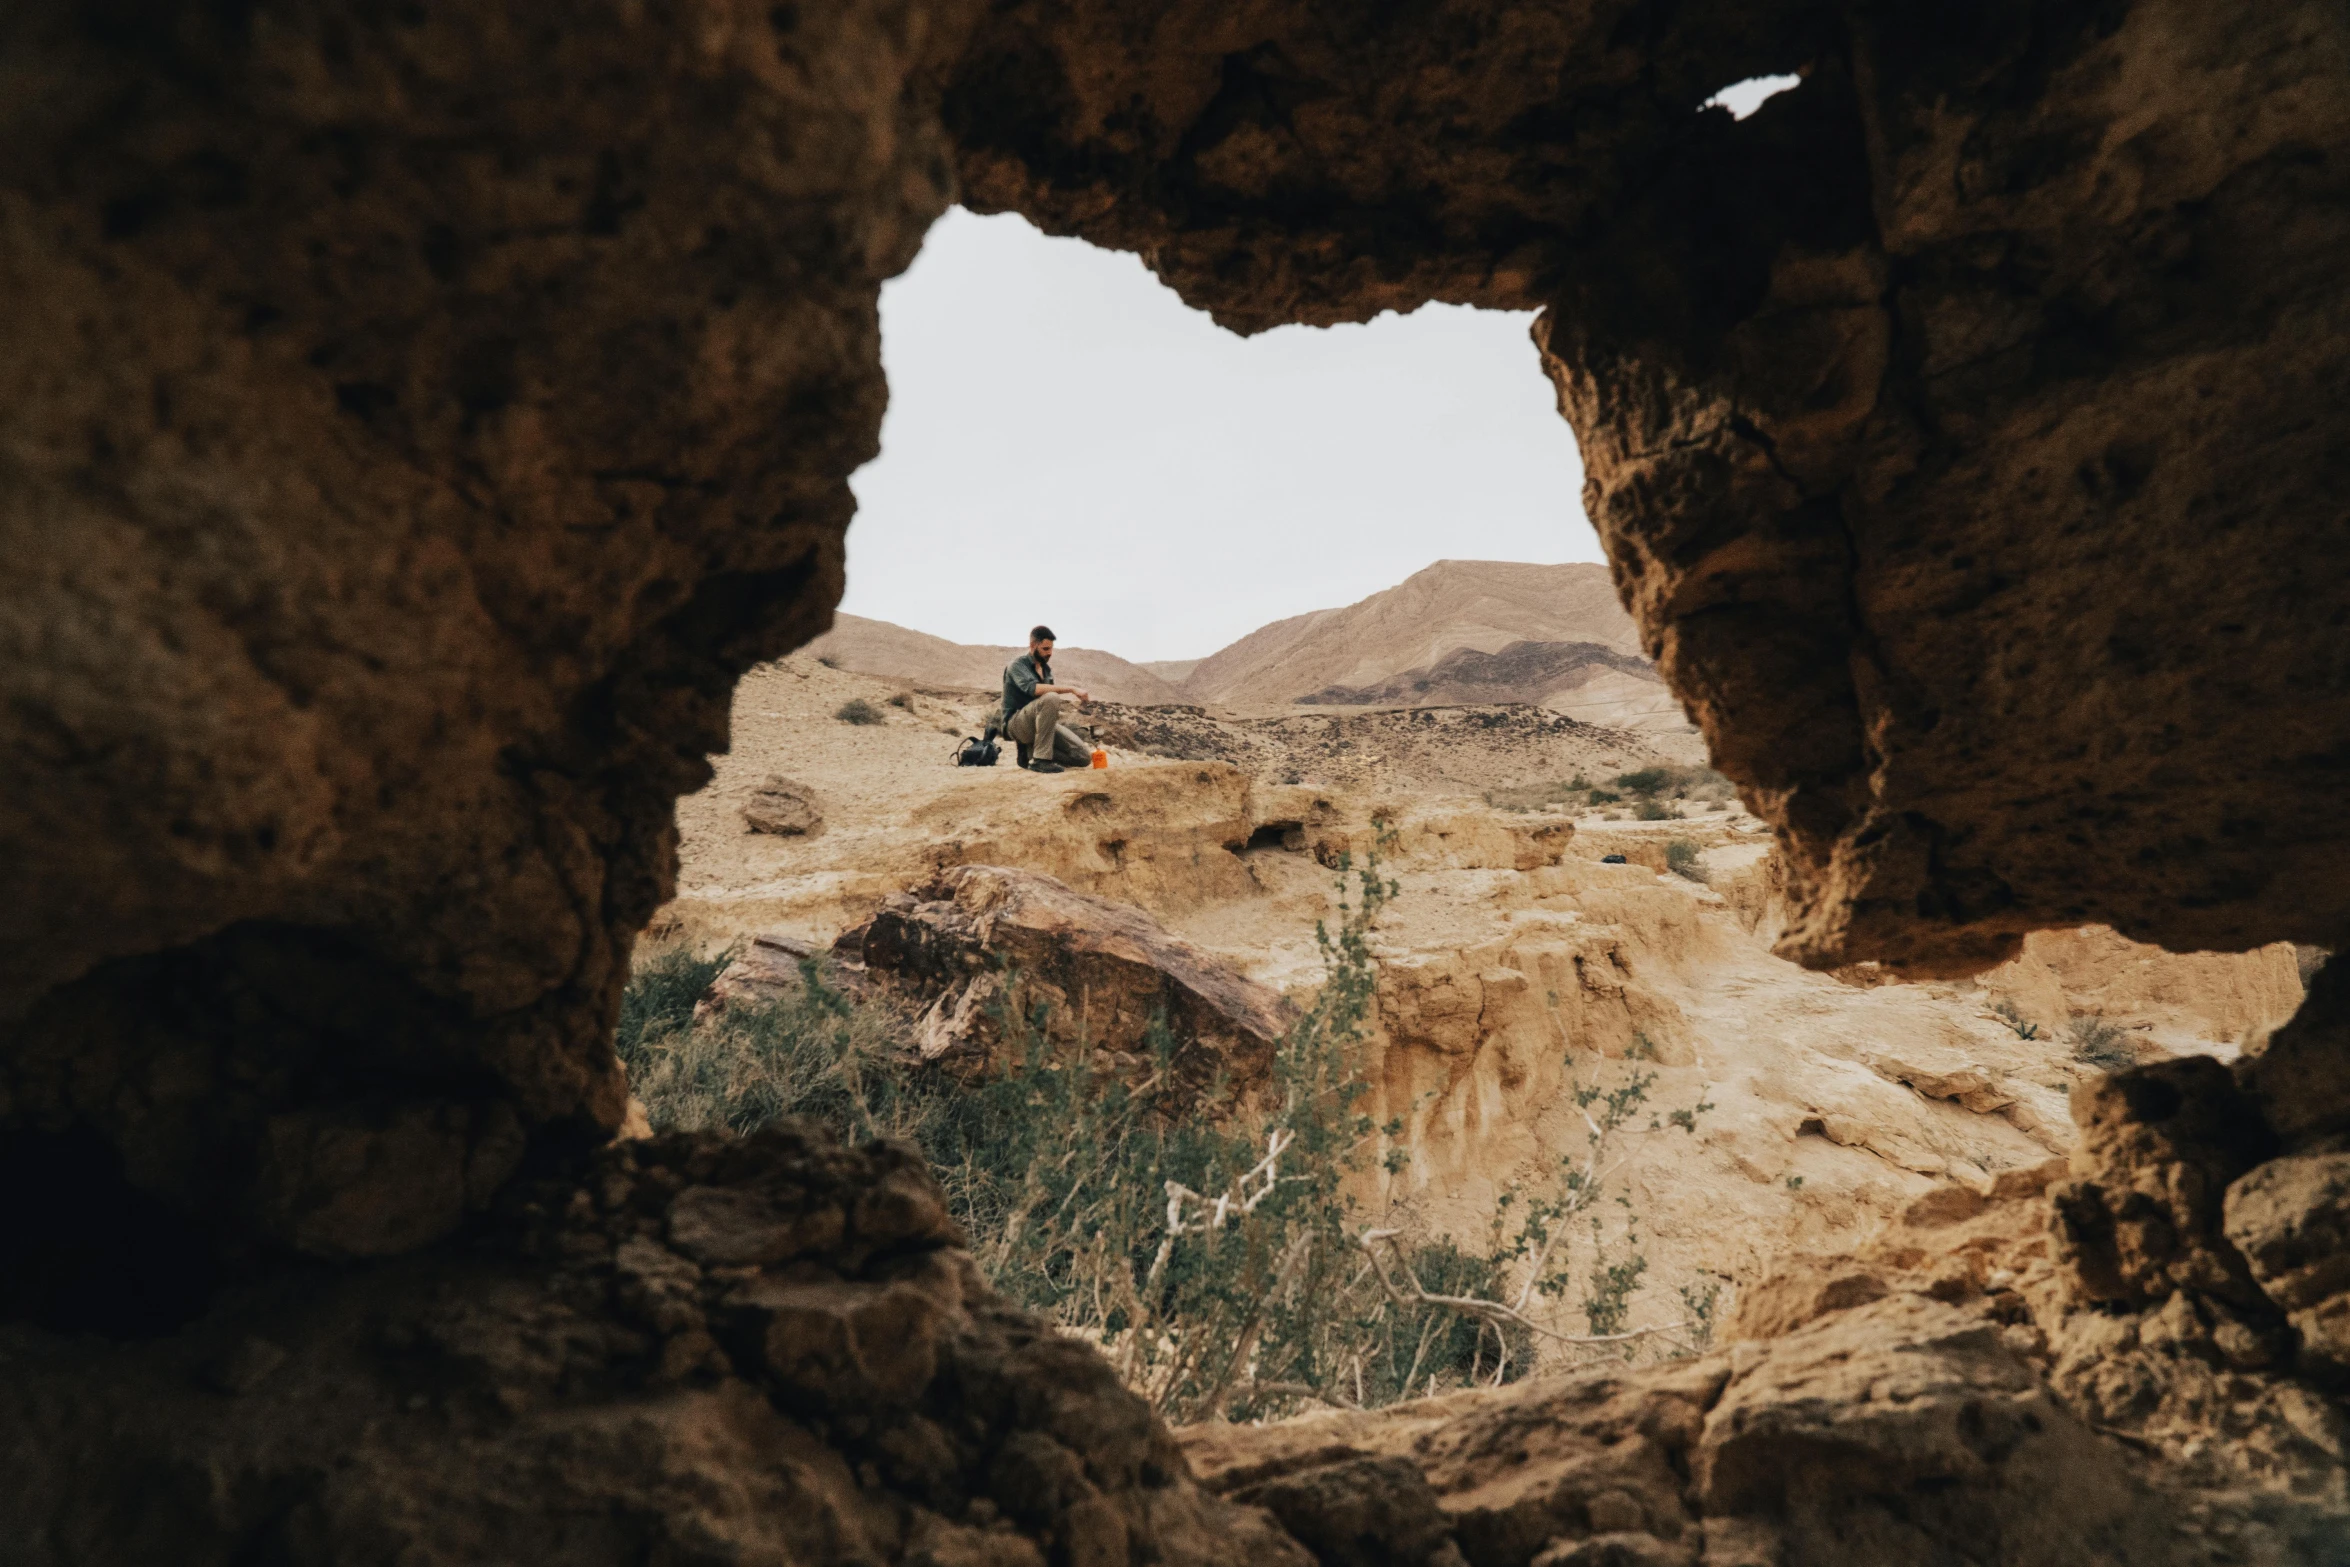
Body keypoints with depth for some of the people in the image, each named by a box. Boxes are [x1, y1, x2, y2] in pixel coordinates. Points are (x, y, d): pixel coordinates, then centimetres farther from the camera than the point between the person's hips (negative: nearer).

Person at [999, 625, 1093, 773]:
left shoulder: (1046, 668, 14)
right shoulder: (1017, 665, -10)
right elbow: (1033, 689, -30)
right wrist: (1071, 689, -34)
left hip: (1038, 724, 7)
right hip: (1017, 724, -7)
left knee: (1083, 757, -8)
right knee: (1050, 698, -36)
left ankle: (1031, 750, 8)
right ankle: (1040, 759, -30)